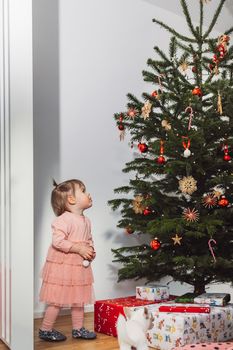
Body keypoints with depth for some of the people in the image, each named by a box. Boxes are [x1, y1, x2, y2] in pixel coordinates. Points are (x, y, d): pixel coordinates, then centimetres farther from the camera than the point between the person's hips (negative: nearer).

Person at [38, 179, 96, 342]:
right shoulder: (64, 219, -19)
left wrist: (91, 251, -1)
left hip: (80, 267, 8)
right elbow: (57, 241, -26)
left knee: (79, 299, 16)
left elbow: (89, 240, 20)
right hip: (62, 267, -8)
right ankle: (45, 330, 16)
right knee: (57, 301, 1)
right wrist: (79, 248, -24)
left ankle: (78, 329, 29)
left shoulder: (86, 221, 8)